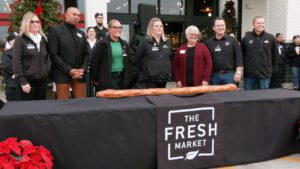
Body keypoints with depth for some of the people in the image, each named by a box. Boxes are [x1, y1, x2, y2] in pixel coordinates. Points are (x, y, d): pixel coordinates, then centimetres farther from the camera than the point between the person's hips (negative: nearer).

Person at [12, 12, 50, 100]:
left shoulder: (43, 39, 14)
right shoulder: (20, 40, -3)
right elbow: (16, 62, -8)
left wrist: (47, 72, 7)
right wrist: (22, 81, -14)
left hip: (42, 80, 5)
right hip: (28, 80, -5)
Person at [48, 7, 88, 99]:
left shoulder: (81, 33, 20)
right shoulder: (55, 30, 0)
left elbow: (86, 54, 15)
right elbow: (54, 54, -9)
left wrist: (83, 69, -4)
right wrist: (69, 70, -15)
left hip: (80, 75, 5)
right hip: (63, 74, -5)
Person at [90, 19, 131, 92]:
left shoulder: (124, 44, 11)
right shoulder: (102, 44, -6)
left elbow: (128, 62, 16)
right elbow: (94, 62, -7)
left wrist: (127, 77, 10)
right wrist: (96, 79, -5)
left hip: (122, 78, 6)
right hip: (107, 80, -5)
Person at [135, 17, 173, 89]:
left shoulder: (167, 42, 11)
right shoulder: (145, 42, -6)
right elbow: (137, 59, -3)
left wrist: (168, 71, 16)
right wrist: (145, 71, 3)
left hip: (164, 79, 6)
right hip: (149, 80, -6)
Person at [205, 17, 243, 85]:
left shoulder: (233, 40, 3)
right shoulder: (208, 43, 9)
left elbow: (239, 57, -2)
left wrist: (238, 72, -10)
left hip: (229, 75, -2)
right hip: (214, 75, 2)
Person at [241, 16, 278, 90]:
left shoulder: (271, 38, 2)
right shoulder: (246, 38, 0)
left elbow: (275, 55, 9)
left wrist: (272, 69, 10)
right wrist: (243, 67, 6)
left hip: (265, 74, 0)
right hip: (249, 74, 0)